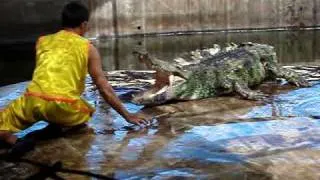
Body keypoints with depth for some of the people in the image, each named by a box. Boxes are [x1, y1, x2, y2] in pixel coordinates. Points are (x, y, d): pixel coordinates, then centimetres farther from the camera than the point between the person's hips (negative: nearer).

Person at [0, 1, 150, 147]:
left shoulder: (42, 41, 19)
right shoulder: (88, 48, 10)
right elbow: (104, 88, 8)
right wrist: (127, 115, 17)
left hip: (34, 101, 1)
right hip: (64, 106, -1)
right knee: (87, 112, 32)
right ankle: (59, 125, 3)